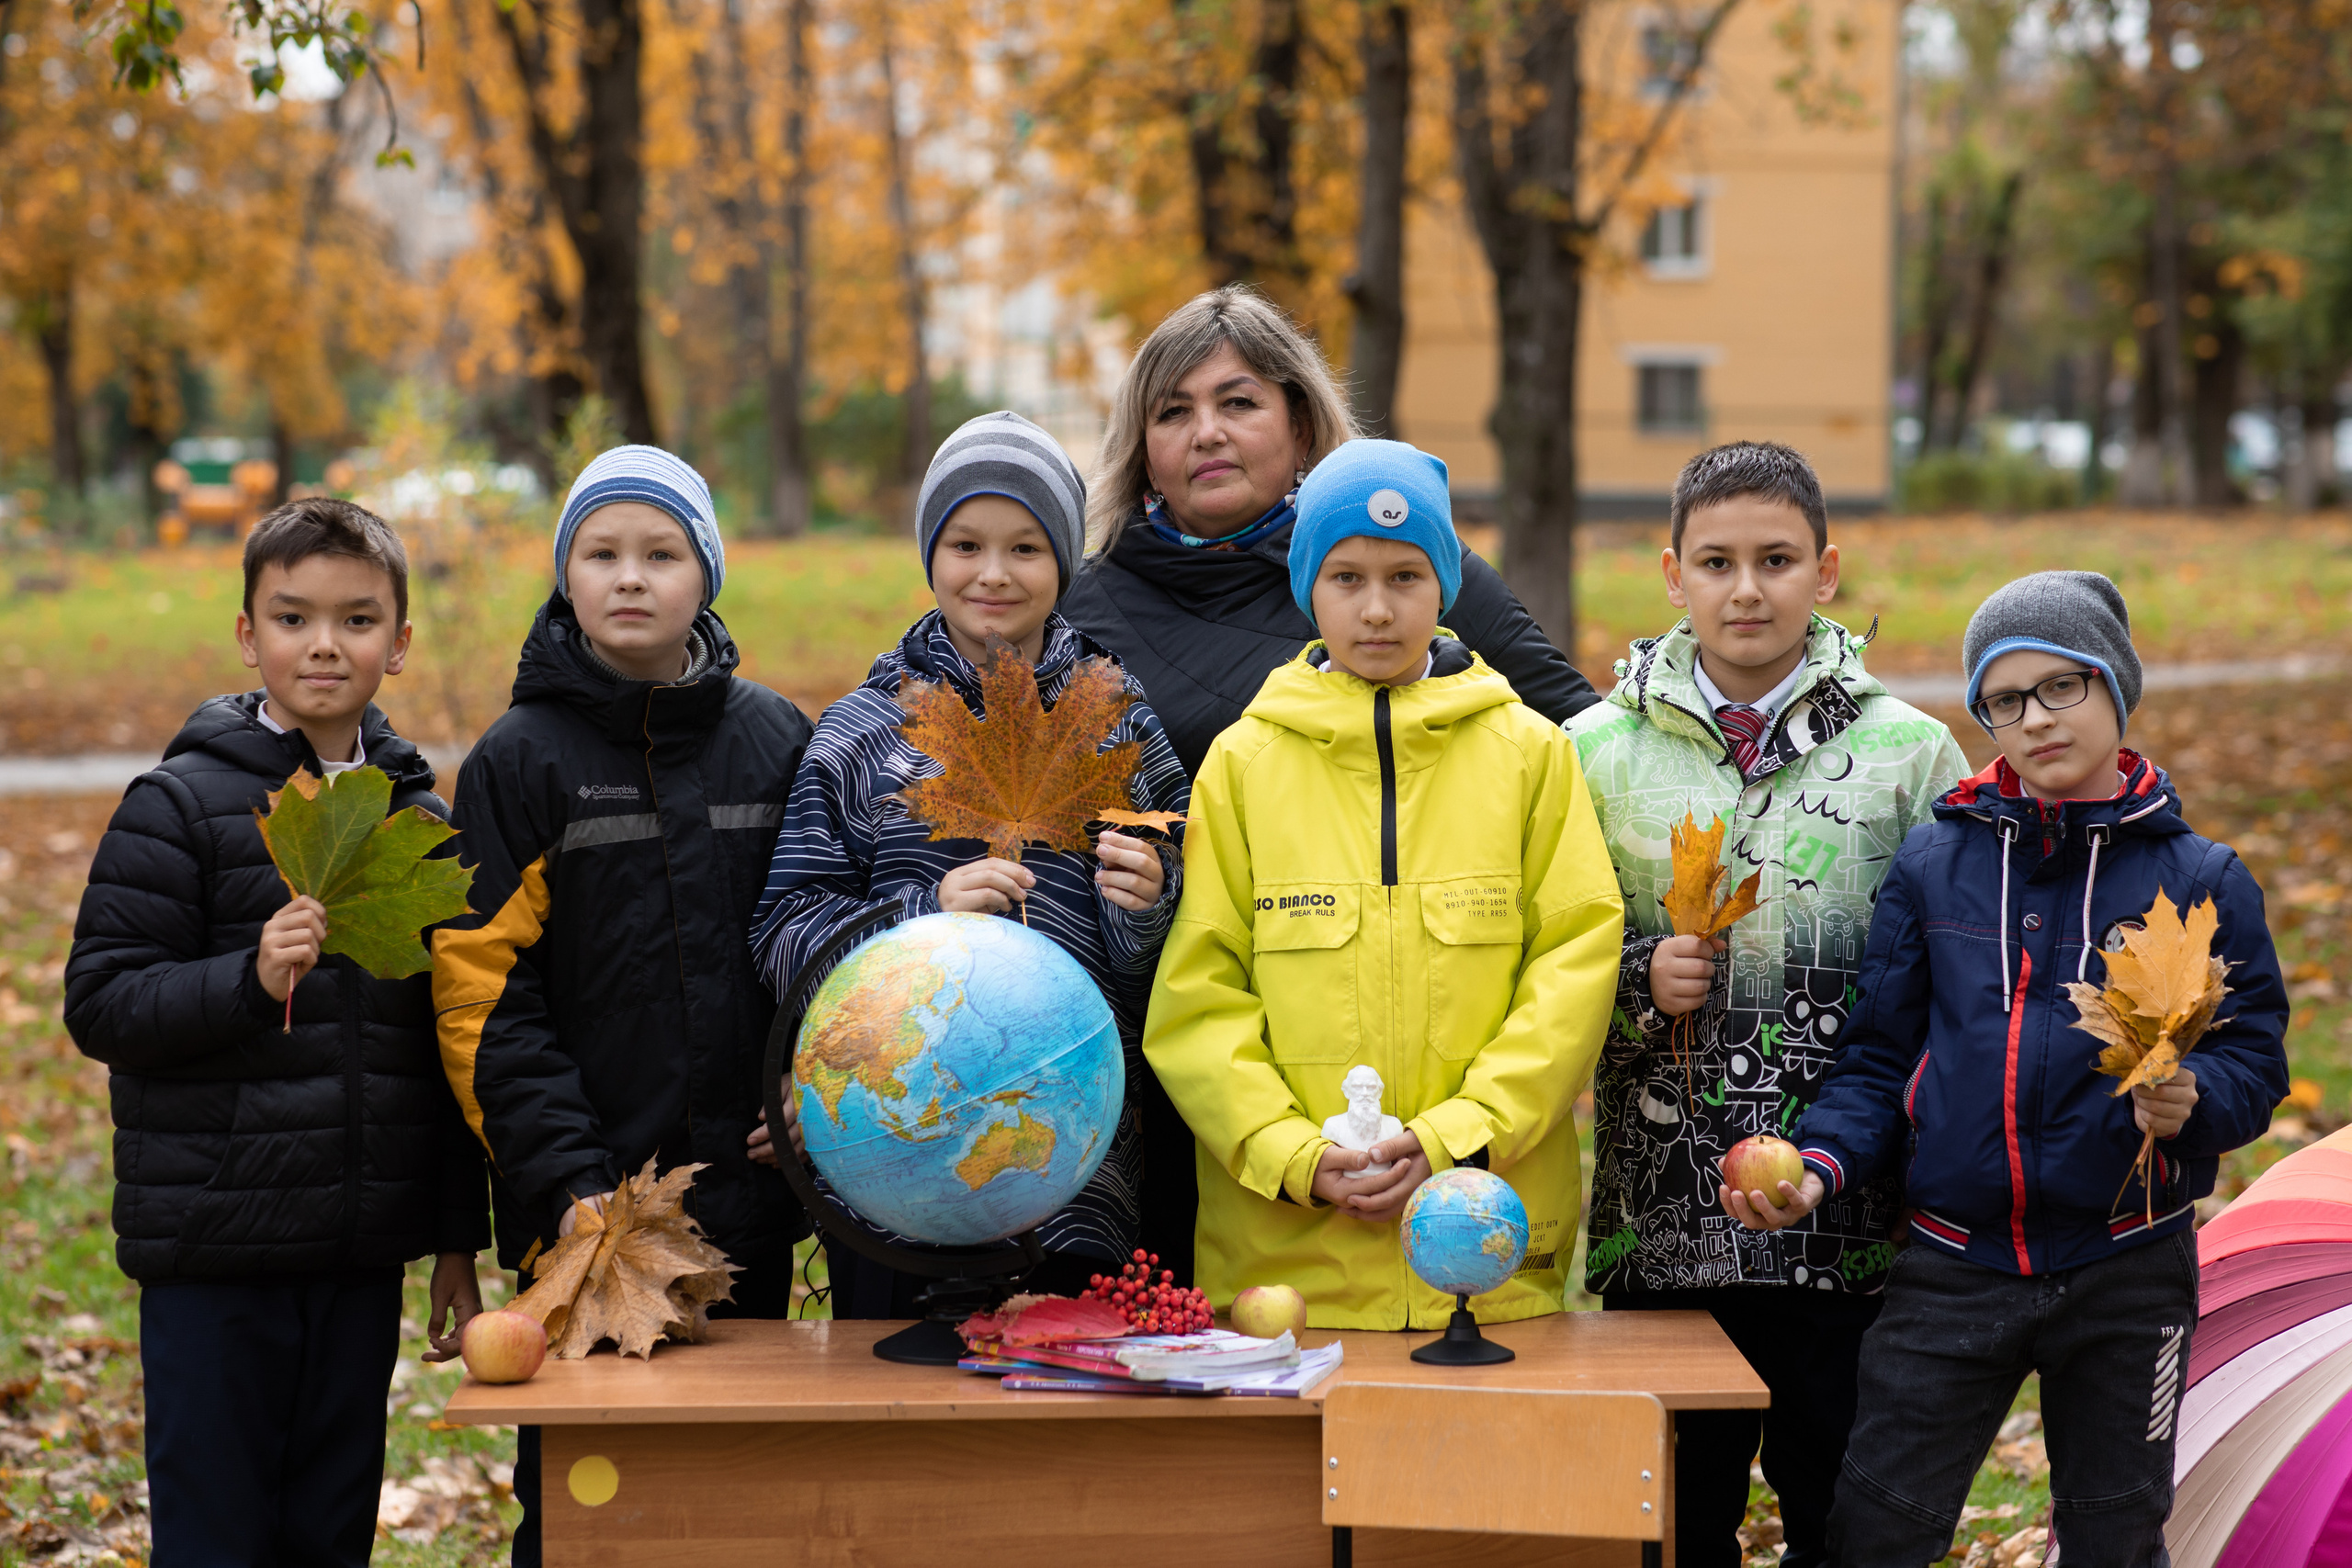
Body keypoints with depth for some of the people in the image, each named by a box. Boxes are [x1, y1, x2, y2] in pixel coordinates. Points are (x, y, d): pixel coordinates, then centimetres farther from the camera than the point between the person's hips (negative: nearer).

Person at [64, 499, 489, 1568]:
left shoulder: (418, 817, 10)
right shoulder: (179, 805, -4)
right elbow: (101, 1003, -9)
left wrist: (458, 1239, 13)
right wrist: (249, 980, -25)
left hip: (362, 1255, 4)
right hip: (212, 1248, -4)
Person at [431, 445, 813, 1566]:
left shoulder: (775, 740, 7)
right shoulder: (519, 760, -2)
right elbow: (481, 996, -7)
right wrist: (567, 1179, -15)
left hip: (746, 1200, 3)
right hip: (585, 1214, -2)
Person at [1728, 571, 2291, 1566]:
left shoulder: (2199, 879, 0)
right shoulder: (1933, 865, 4)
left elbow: (2255, 1063, -2)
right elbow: (1878, 1057, 5)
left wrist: (2190, 1100, -24)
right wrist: (1821, 1165, -11)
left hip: (2126, 1275, -1)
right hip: (1953, 1271, 1)